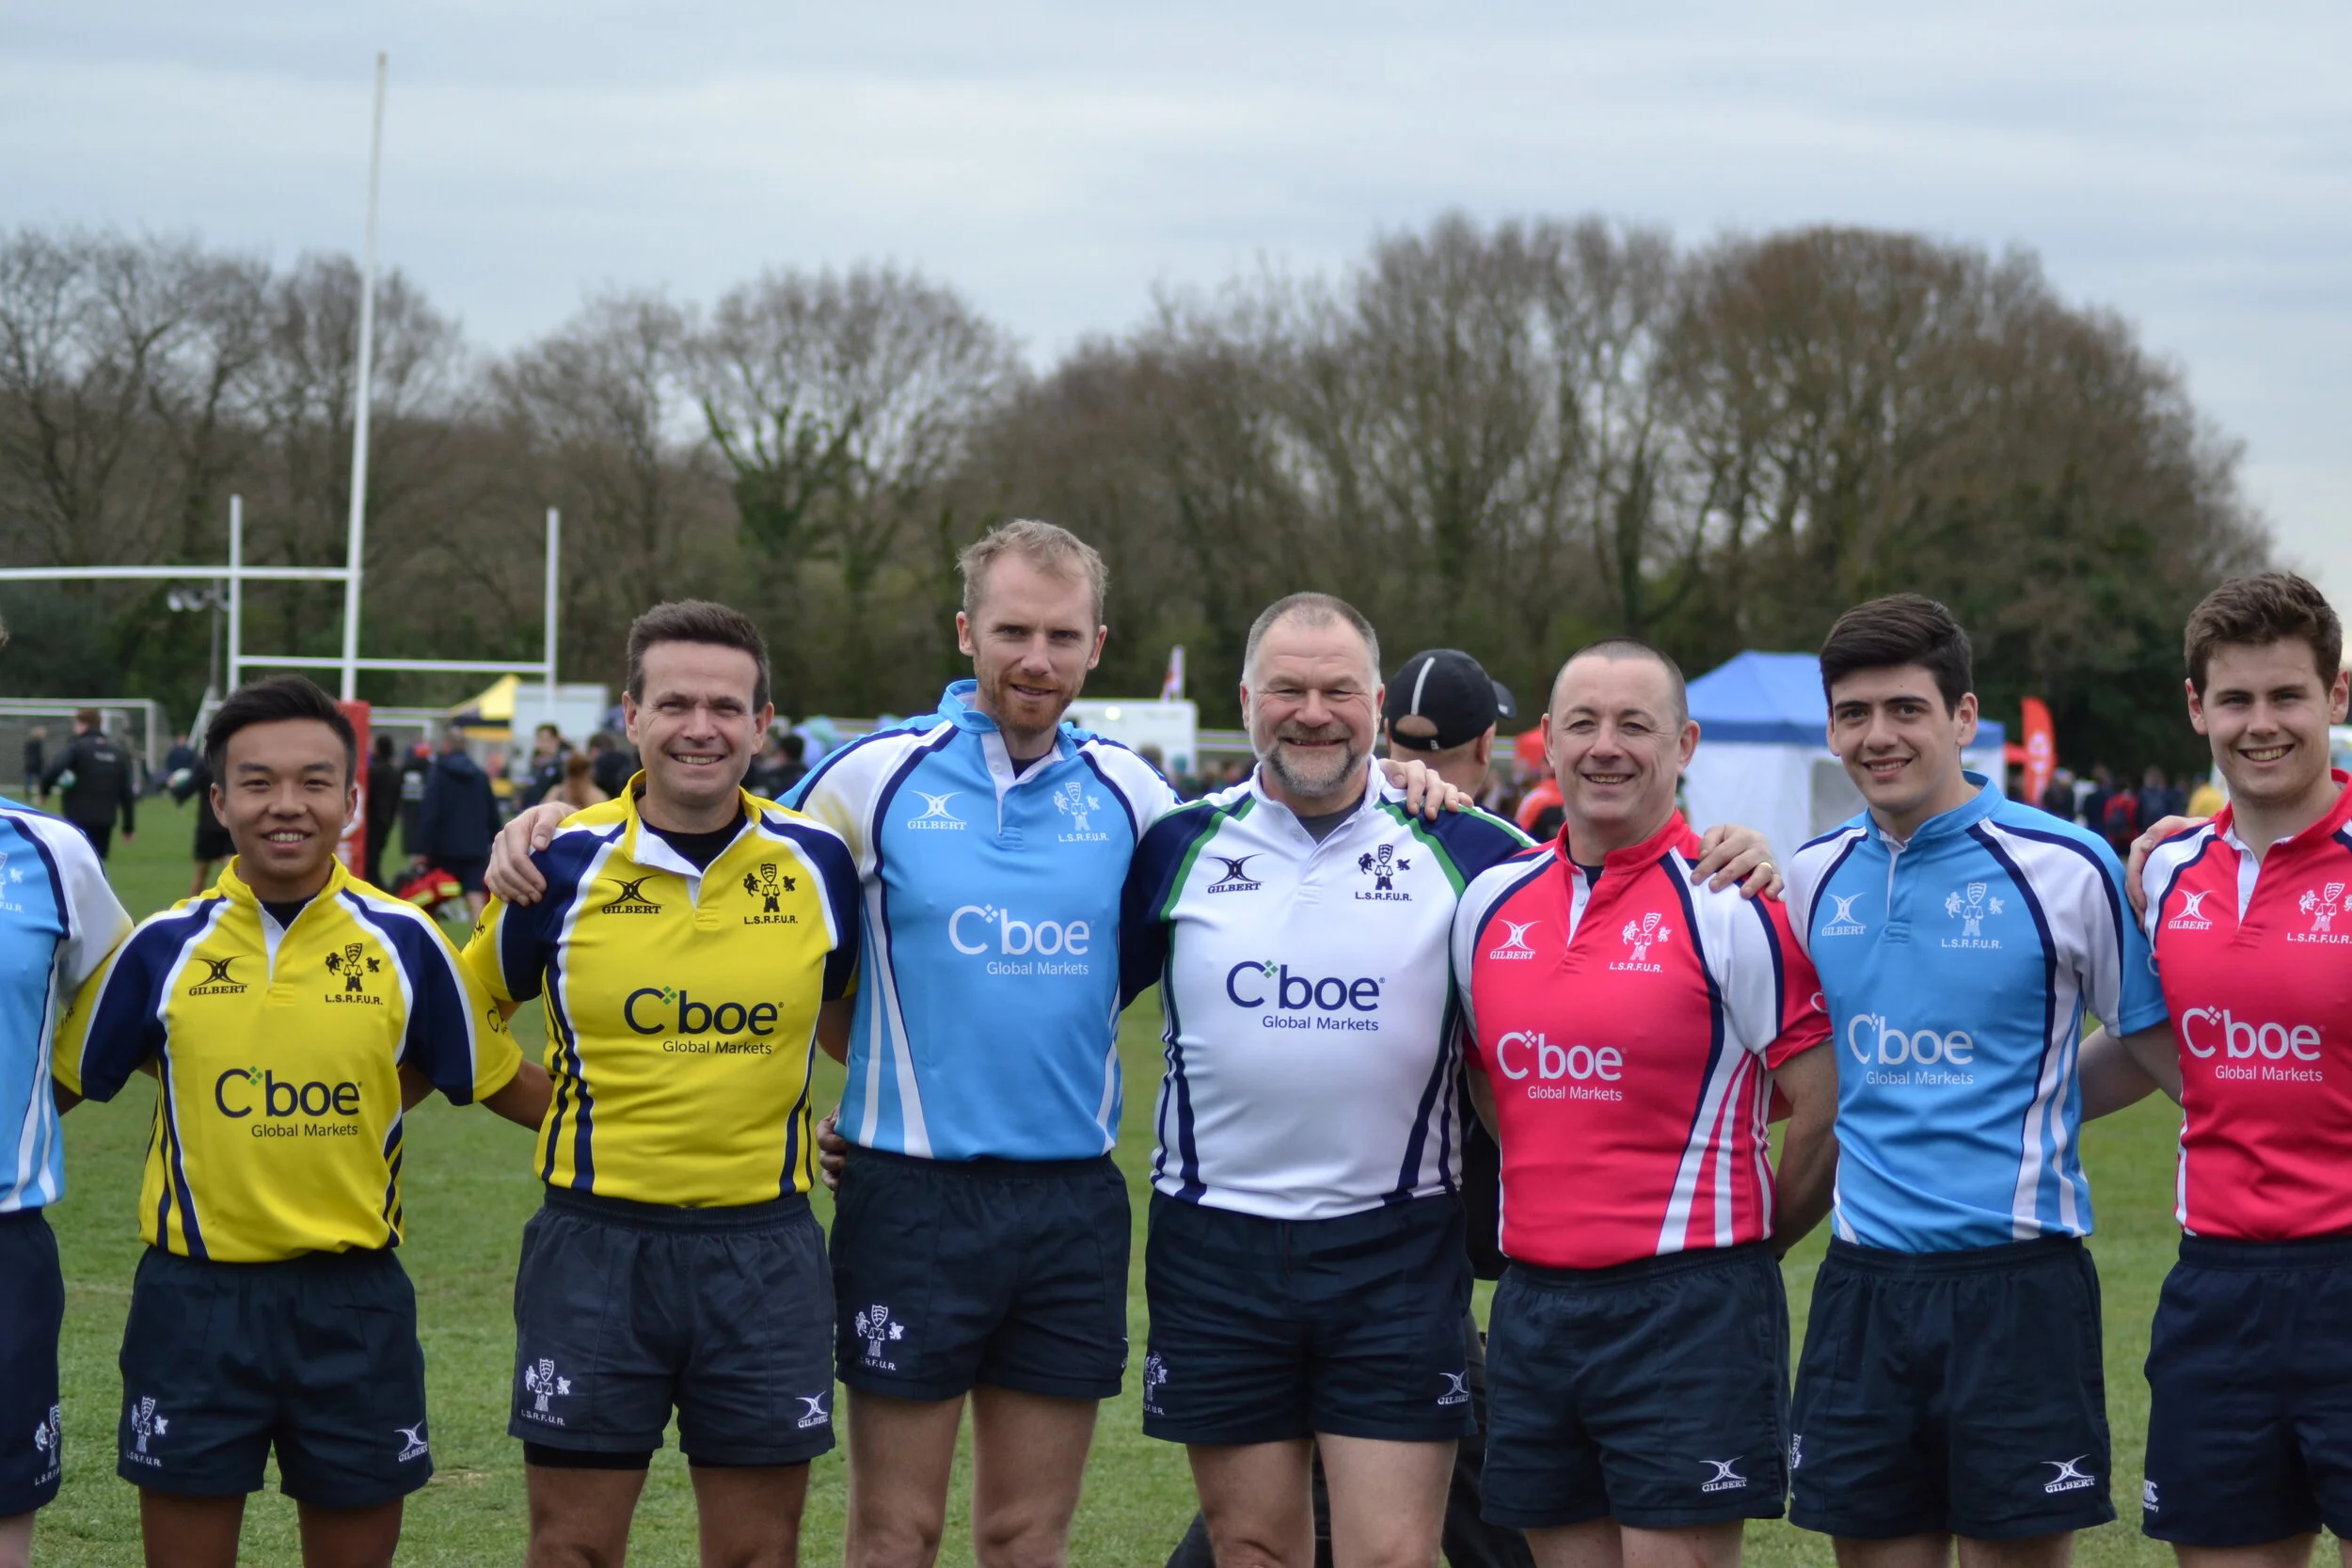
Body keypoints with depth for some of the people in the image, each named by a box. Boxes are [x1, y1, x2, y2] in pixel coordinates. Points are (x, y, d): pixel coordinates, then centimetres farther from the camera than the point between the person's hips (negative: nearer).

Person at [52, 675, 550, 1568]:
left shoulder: (405, 944, -3)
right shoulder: (162, 948, -3)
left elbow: (502, 1084, 8)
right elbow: (56, 1087, 9)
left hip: (355, 1303, 0)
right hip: (195, 1300, 0)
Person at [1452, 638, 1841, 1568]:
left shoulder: (1734, 904, -7)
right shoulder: (1490, 903, 9)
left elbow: (1825, 1110, -5)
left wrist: (1734, 1244, 3)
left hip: (1687, 1315, -5)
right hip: (1532, 1307, 5)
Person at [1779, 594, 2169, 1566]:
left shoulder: (2066, 868, -6)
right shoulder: (1813, 875, 8)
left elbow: (2159, 1047, 4)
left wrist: (2034, 1114, 1)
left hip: (2016, 1281, -4)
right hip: (1863, 1287, 4)